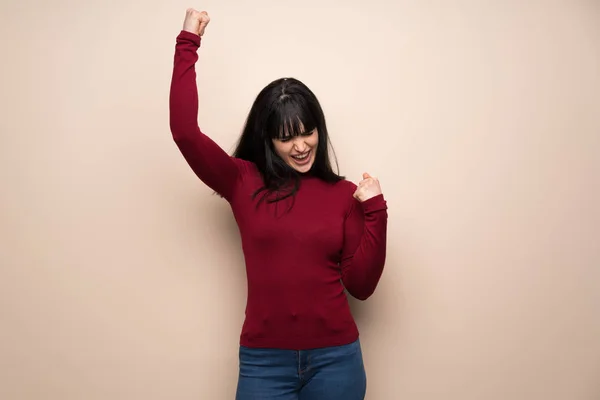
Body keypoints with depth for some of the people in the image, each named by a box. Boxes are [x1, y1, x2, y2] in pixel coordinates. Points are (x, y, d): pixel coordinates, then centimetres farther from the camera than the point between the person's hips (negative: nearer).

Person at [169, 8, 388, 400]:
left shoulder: (344, 193, 1)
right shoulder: (244, 183, 0)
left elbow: (361, 285, -1)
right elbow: (185, 131, -11)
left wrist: (375, 211, -10)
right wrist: (188, 45, -8)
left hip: (336, 357, 1)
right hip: (264, 360, 0)